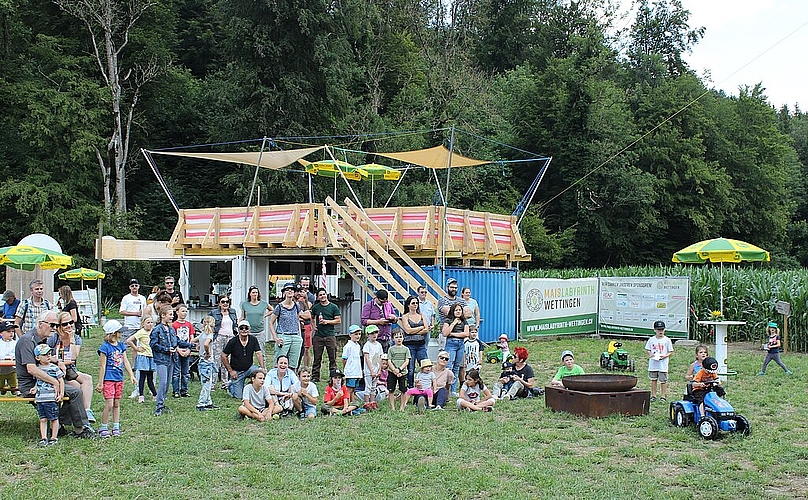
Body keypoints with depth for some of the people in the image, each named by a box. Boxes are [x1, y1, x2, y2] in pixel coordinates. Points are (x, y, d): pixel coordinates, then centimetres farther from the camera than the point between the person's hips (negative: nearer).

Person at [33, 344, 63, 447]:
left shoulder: (54, 368, -4)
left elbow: (61, 380, 0)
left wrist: (61, 394, -4)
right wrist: (35, 388, 9)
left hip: (51, 399, -4)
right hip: (40, 399, 4)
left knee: (54, 419, 4)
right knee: (42, 419, 6)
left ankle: (54, 438, 12)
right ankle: (43, 438, 10)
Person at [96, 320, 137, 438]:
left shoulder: (121, 346, 10)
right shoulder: (105, 347, -10)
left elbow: (126, 362, 14)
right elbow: (103, 366, -9)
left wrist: (131, 375, 9)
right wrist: (100, 383, -7)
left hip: (119, 378, 6)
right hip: (108, 379, -6)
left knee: (117, 404, 11)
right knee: (109, 405, -9)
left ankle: (116, 427, 18)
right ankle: (103, 428, 3)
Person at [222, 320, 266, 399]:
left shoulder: (253, 340, -3)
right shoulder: (233, 341, -11)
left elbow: (258, 354, -7)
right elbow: (224, 356, -6)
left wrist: (262, 368, -22)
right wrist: (230, 371, -9)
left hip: (249, 368, 3)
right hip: (237, 371, -3)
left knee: (263, 372, -26)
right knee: (239, 396, -7)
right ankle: (231, 385, 26)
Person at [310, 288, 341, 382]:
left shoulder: (333, 307, 3)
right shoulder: (315, 307, 11)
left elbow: (338, 320, 0)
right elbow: (312, 318, 28)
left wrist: (327, 321, -10)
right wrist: (313, 326, 11)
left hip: (330, 335, -2)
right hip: (318, 335, 2)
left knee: (332, 358, -2)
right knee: (317, 358, 5)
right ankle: (315, 377, 11)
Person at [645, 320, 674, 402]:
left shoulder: (667, 340, -2)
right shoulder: (651, 340, 4)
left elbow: (671, 352, 0)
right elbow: (647, 349, 11)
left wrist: (664, 356, -17)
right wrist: (650, 354, -10)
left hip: (663, 364, -3)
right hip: (653, 363, 3)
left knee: (663, 381, 1)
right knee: (653, 379, 10)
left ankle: (663, 396, 10)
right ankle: (653, 395, 20)